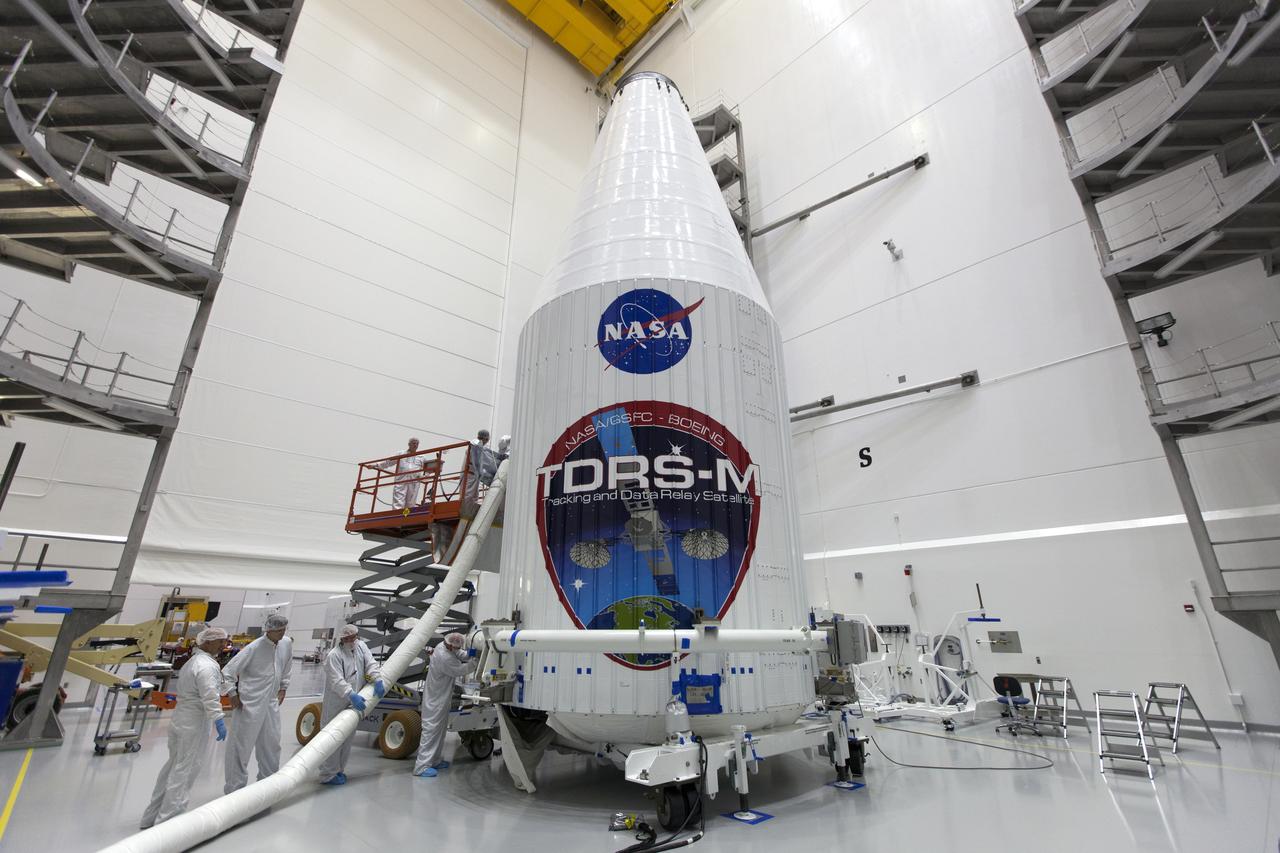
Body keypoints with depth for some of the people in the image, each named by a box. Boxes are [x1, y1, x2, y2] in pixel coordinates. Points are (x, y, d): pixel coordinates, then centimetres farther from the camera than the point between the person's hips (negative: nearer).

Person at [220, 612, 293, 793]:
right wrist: (232, 695, -11)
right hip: (249, 704, -6)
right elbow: (227, 671, -14)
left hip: (271, 702, 6)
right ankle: (235, 789, 20)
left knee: (271, 744, 17)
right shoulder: (254, 648, -21)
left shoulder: (287, 643, -3)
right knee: (241, 746, 4)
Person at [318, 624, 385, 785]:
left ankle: (339, 770, 30)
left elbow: (370, 663, -2)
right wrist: (352, 695, -33)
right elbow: (337, 682, -24)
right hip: (336, 704, -7)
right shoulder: (334, 655, -18)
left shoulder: (361, 646, 1)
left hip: (353, 703, 7)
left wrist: (378, 681, -16)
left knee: (347, 737, 16)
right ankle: (328, 775, 12)